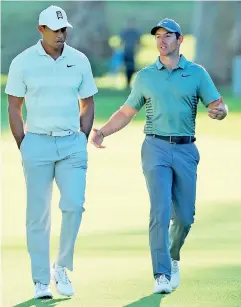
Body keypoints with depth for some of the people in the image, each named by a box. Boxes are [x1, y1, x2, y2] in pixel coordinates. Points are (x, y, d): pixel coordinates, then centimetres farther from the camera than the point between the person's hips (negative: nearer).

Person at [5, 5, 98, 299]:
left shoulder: (79, 61, 4)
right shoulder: (23, 62, -3)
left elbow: (87, 105, 12)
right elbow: (14, 107, 2)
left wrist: (81, 142, 4)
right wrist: (24, 147, -2)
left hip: (72, 143, 2)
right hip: (37, 143, -2)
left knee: (74, 204, -12)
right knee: (38, 214, 0)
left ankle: (62, 268, 7)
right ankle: (41, 281, 6)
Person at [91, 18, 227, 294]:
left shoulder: (197, 73, 6)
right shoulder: (145, 76, 8)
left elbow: (218, 106, 1)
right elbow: (126, 113, 12)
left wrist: (219, 111, -24)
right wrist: (102, 132, -4)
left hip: (186, 151, 1)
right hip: (156, 149, -1)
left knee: (184, 217, 4)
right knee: (160, 211, -14)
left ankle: (172, 258, 34)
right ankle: (162, 276, -15)